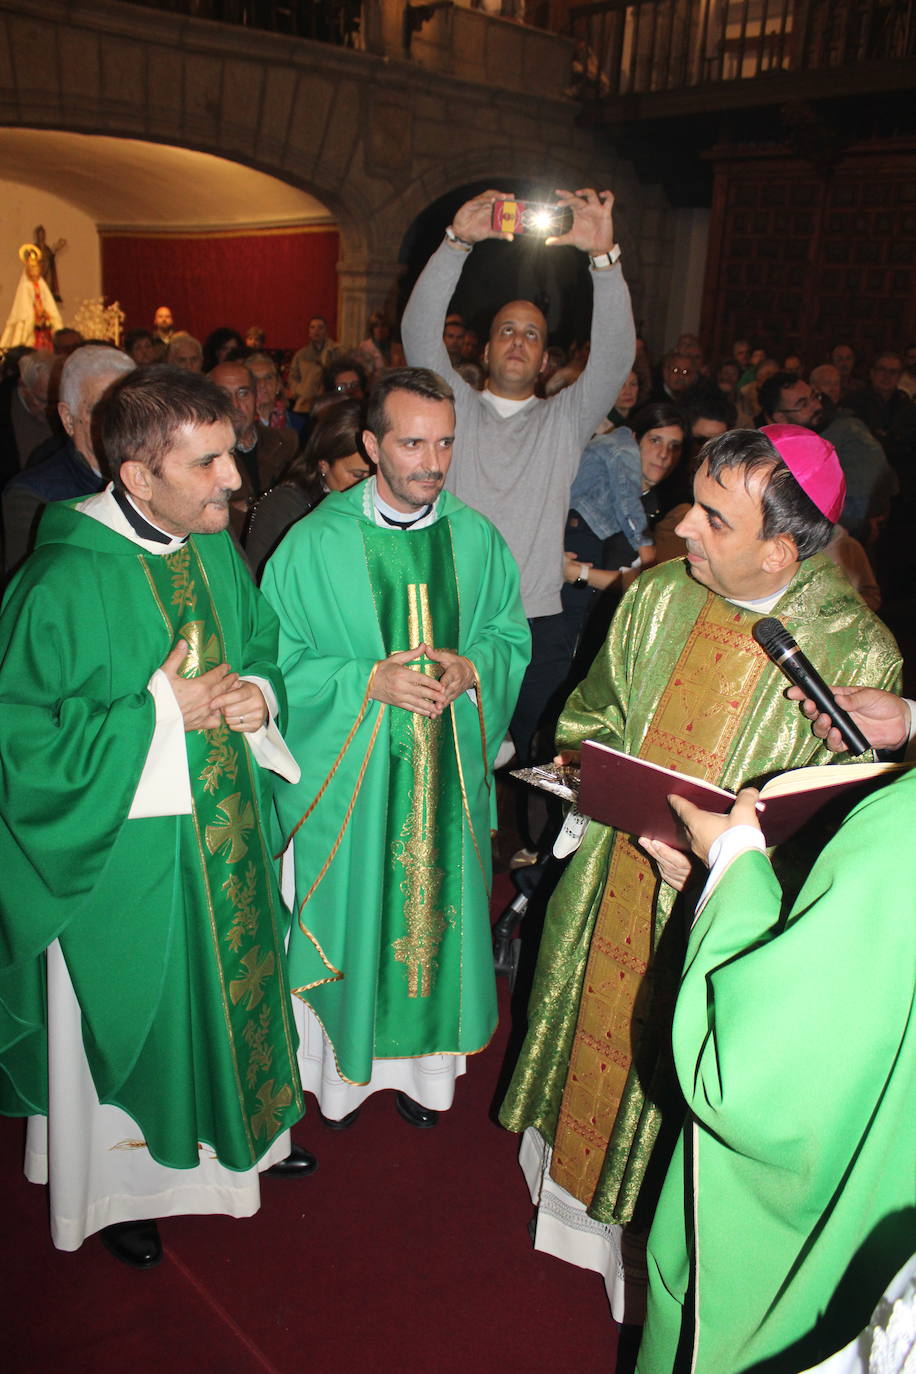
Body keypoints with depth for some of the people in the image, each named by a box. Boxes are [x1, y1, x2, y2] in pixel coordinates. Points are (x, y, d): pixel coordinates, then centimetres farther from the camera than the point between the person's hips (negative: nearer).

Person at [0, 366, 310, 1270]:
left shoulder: (217, 551, -3)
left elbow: (263, 651, 13)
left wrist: (258, 695, -9)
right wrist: (158, 713, -24)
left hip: (228, 830, 6)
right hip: (124, 851, -6)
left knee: (235, 981, 23)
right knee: (131, 1013, 13)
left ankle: (243, 1129, 50)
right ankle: (117, 1184, 41)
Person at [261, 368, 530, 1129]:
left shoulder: (477, 538, -1)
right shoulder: (314, 543, -10)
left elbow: (512, 637, 7)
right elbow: (278, 660, -7)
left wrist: (471, 669, -14)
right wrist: (368, 681, -20)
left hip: (448, 774, 3)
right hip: (345, 776, -2)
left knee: (436, 908, 14)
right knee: (349, 917, 11)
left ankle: (420, 1063, 37)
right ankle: (342, 1066, 35)